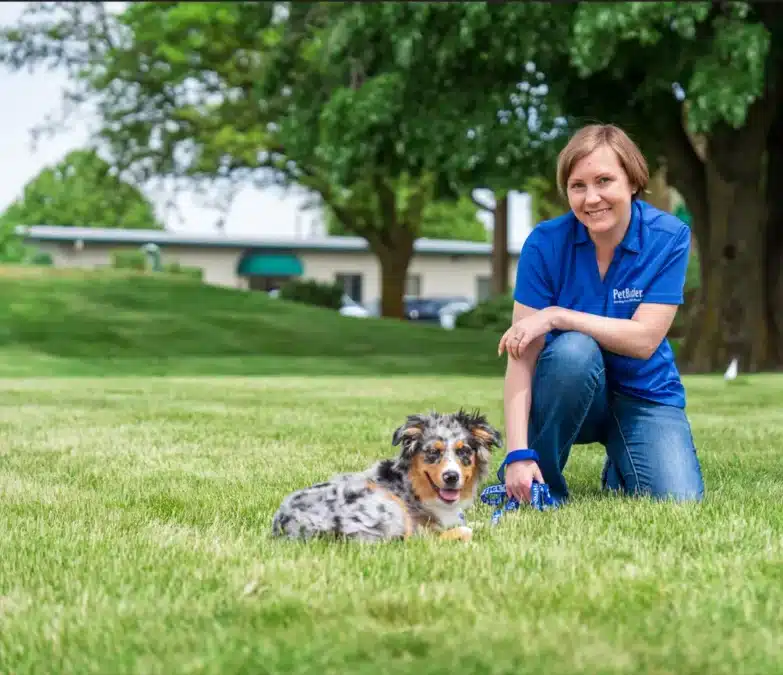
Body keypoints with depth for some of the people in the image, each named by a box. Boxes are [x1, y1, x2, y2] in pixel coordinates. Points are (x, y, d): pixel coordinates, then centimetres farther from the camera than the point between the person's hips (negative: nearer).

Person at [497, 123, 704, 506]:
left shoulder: (668, 237, -13)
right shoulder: (546, 242, -14)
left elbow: (645, 339, -19)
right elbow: (521, 355, -19)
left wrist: (556, 316, -25)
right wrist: (518, 452, -30)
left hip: (644, 393, 1)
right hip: (570, 391, -1)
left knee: (680, 500, -24)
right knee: (574, 349, -35)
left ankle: (619, 471, 12)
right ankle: (539, 485, -15)